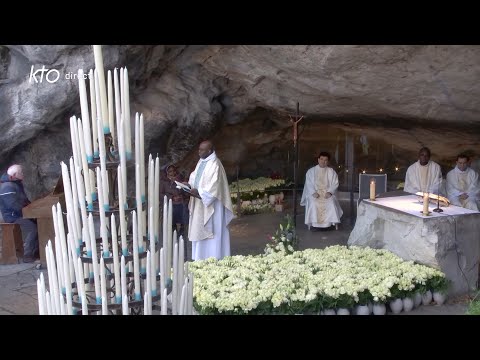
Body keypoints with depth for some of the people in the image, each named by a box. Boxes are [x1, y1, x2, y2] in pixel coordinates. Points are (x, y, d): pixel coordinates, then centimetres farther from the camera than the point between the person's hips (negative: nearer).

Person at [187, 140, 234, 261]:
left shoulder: (215, 164, -18)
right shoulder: (201, 161, 10)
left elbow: (214, 187, -21)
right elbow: (195, 176, 19)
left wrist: (198, 192, -22)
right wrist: (189, 185, 0)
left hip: (211, 205, -9)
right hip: (200, 203, 9)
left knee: (211, 231, -2)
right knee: (200, 231, 12)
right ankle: (201, 257, 20)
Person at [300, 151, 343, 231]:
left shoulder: (331, 171, 11)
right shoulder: (311, 171, 8)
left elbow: (335, 183, 3)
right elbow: (308, 184, 0)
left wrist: (329, 192, -15)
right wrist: (313, 192, -18)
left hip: (327, 193, 1)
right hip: (314, 193, -1)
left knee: (331, 202, -31)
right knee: (313, 203, -32)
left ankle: (328, 223, -25)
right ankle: (313, 224, -26)